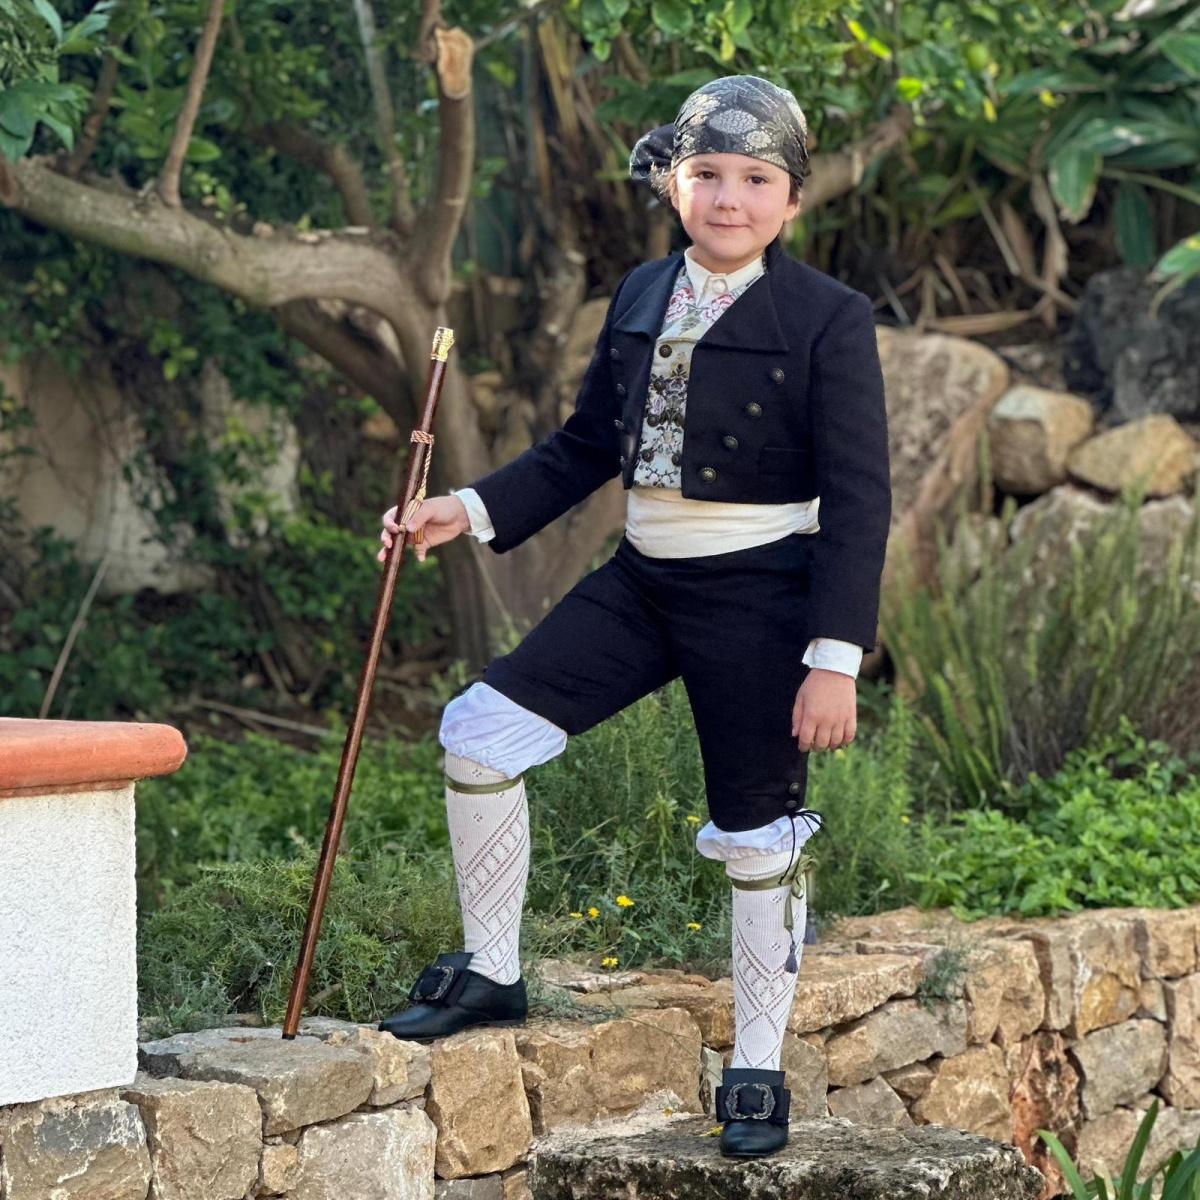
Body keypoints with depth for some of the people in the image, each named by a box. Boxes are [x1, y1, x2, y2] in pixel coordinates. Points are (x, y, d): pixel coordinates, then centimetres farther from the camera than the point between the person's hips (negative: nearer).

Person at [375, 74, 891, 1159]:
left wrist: (836, 657, -17)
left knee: (758, 836, 4)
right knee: (482, 728, -5)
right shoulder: (641, 297, 6)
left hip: (759, 596, -5)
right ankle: (491, 975, 11)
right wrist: (474, 511, 3)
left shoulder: (830, 319, -10)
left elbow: (857, 500, -11)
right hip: (641, 581, 5)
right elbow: (585, 448, 16)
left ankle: (758, 1072, 21)